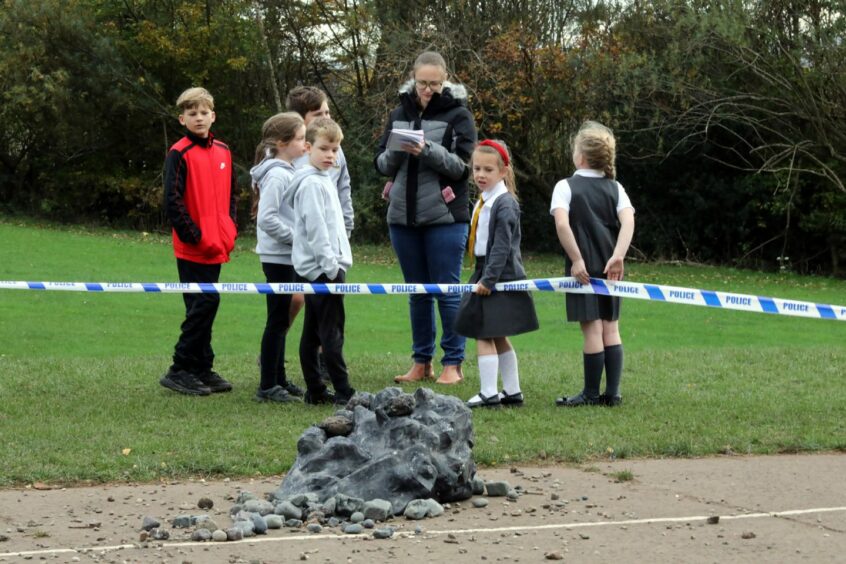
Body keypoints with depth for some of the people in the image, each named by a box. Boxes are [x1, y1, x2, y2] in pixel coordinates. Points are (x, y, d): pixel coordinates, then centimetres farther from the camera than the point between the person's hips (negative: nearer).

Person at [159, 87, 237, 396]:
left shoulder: (222, 151, 11)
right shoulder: (180, 154, -9)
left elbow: (230, 194, 21)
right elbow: (173, 201, -13)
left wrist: (229, 229, 8)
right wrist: (194, 235, -15)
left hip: (217, 246, 7)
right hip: (193, 248, -7)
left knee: (206, 306, 11)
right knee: (204, 304, -9)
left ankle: (202, 370, 19)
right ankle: (180, 371, -1)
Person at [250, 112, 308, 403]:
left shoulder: (286, 171, 13)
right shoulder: (277, 175, -17)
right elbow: (266, 219, -24)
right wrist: (296, 237, -17)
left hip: (286, 257, 10)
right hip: (278, 257, -10)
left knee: (282, 319, 15)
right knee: (278, 319, -5)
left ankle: (278, 379, 23)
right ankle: (267, 386, 0)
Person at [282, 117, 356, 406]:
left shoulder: (323, 180, 17)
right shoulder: (312, 184, -13)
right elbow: (315, 230, -18)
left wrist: (336, 264, 19)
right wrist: (332, 266, -18)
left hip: (315, 270, 10)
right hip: (322, 268, -10)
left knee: (312, 332, 11)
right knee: (332, 332, -8)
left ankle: (315, 390, 15)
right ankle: (343, 392, -8)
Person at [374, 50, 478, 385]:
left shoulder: (458, 115, -2)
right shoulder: (399, 115, 11)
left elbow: (462, 166, -9)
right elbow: (381, 164, 10)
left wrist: (427, 150, -23)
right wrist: (396, 152, -12)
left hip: (445, 219, -4)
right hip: (403, 217, 5)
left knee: (448, 291, -2)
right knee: (418, 292, 10)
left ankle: (453, 363, 5)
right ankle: (421, 362, 17)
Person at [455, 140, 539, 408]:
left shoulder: (505, 204, -16)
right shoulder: (482, 202, 13)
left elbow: (502, 246, -21)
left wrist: (488, 279, -22)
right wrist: (482, 276, 13)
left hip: (499, 278, -10)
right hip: (485, 274, 10)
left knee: (485, 335, -8)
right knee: (498, 337, 15)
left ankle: (489, 394, -6)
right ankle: (512, 392, 22)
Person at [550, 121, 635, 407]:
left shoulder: (566, 187, -4)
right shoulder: (615, 187, 8)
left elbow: (562, 224, -19)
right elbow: (628, 221, -8)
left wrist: (577, 259, -16)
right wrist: (618, 257, -15)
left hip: (583, 268, -4)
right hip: (610, 269, 4)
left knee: (592, 329, -3)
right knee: (611, 329, 9)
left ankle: (591, 394, 3)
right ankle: (612, 392, 10)